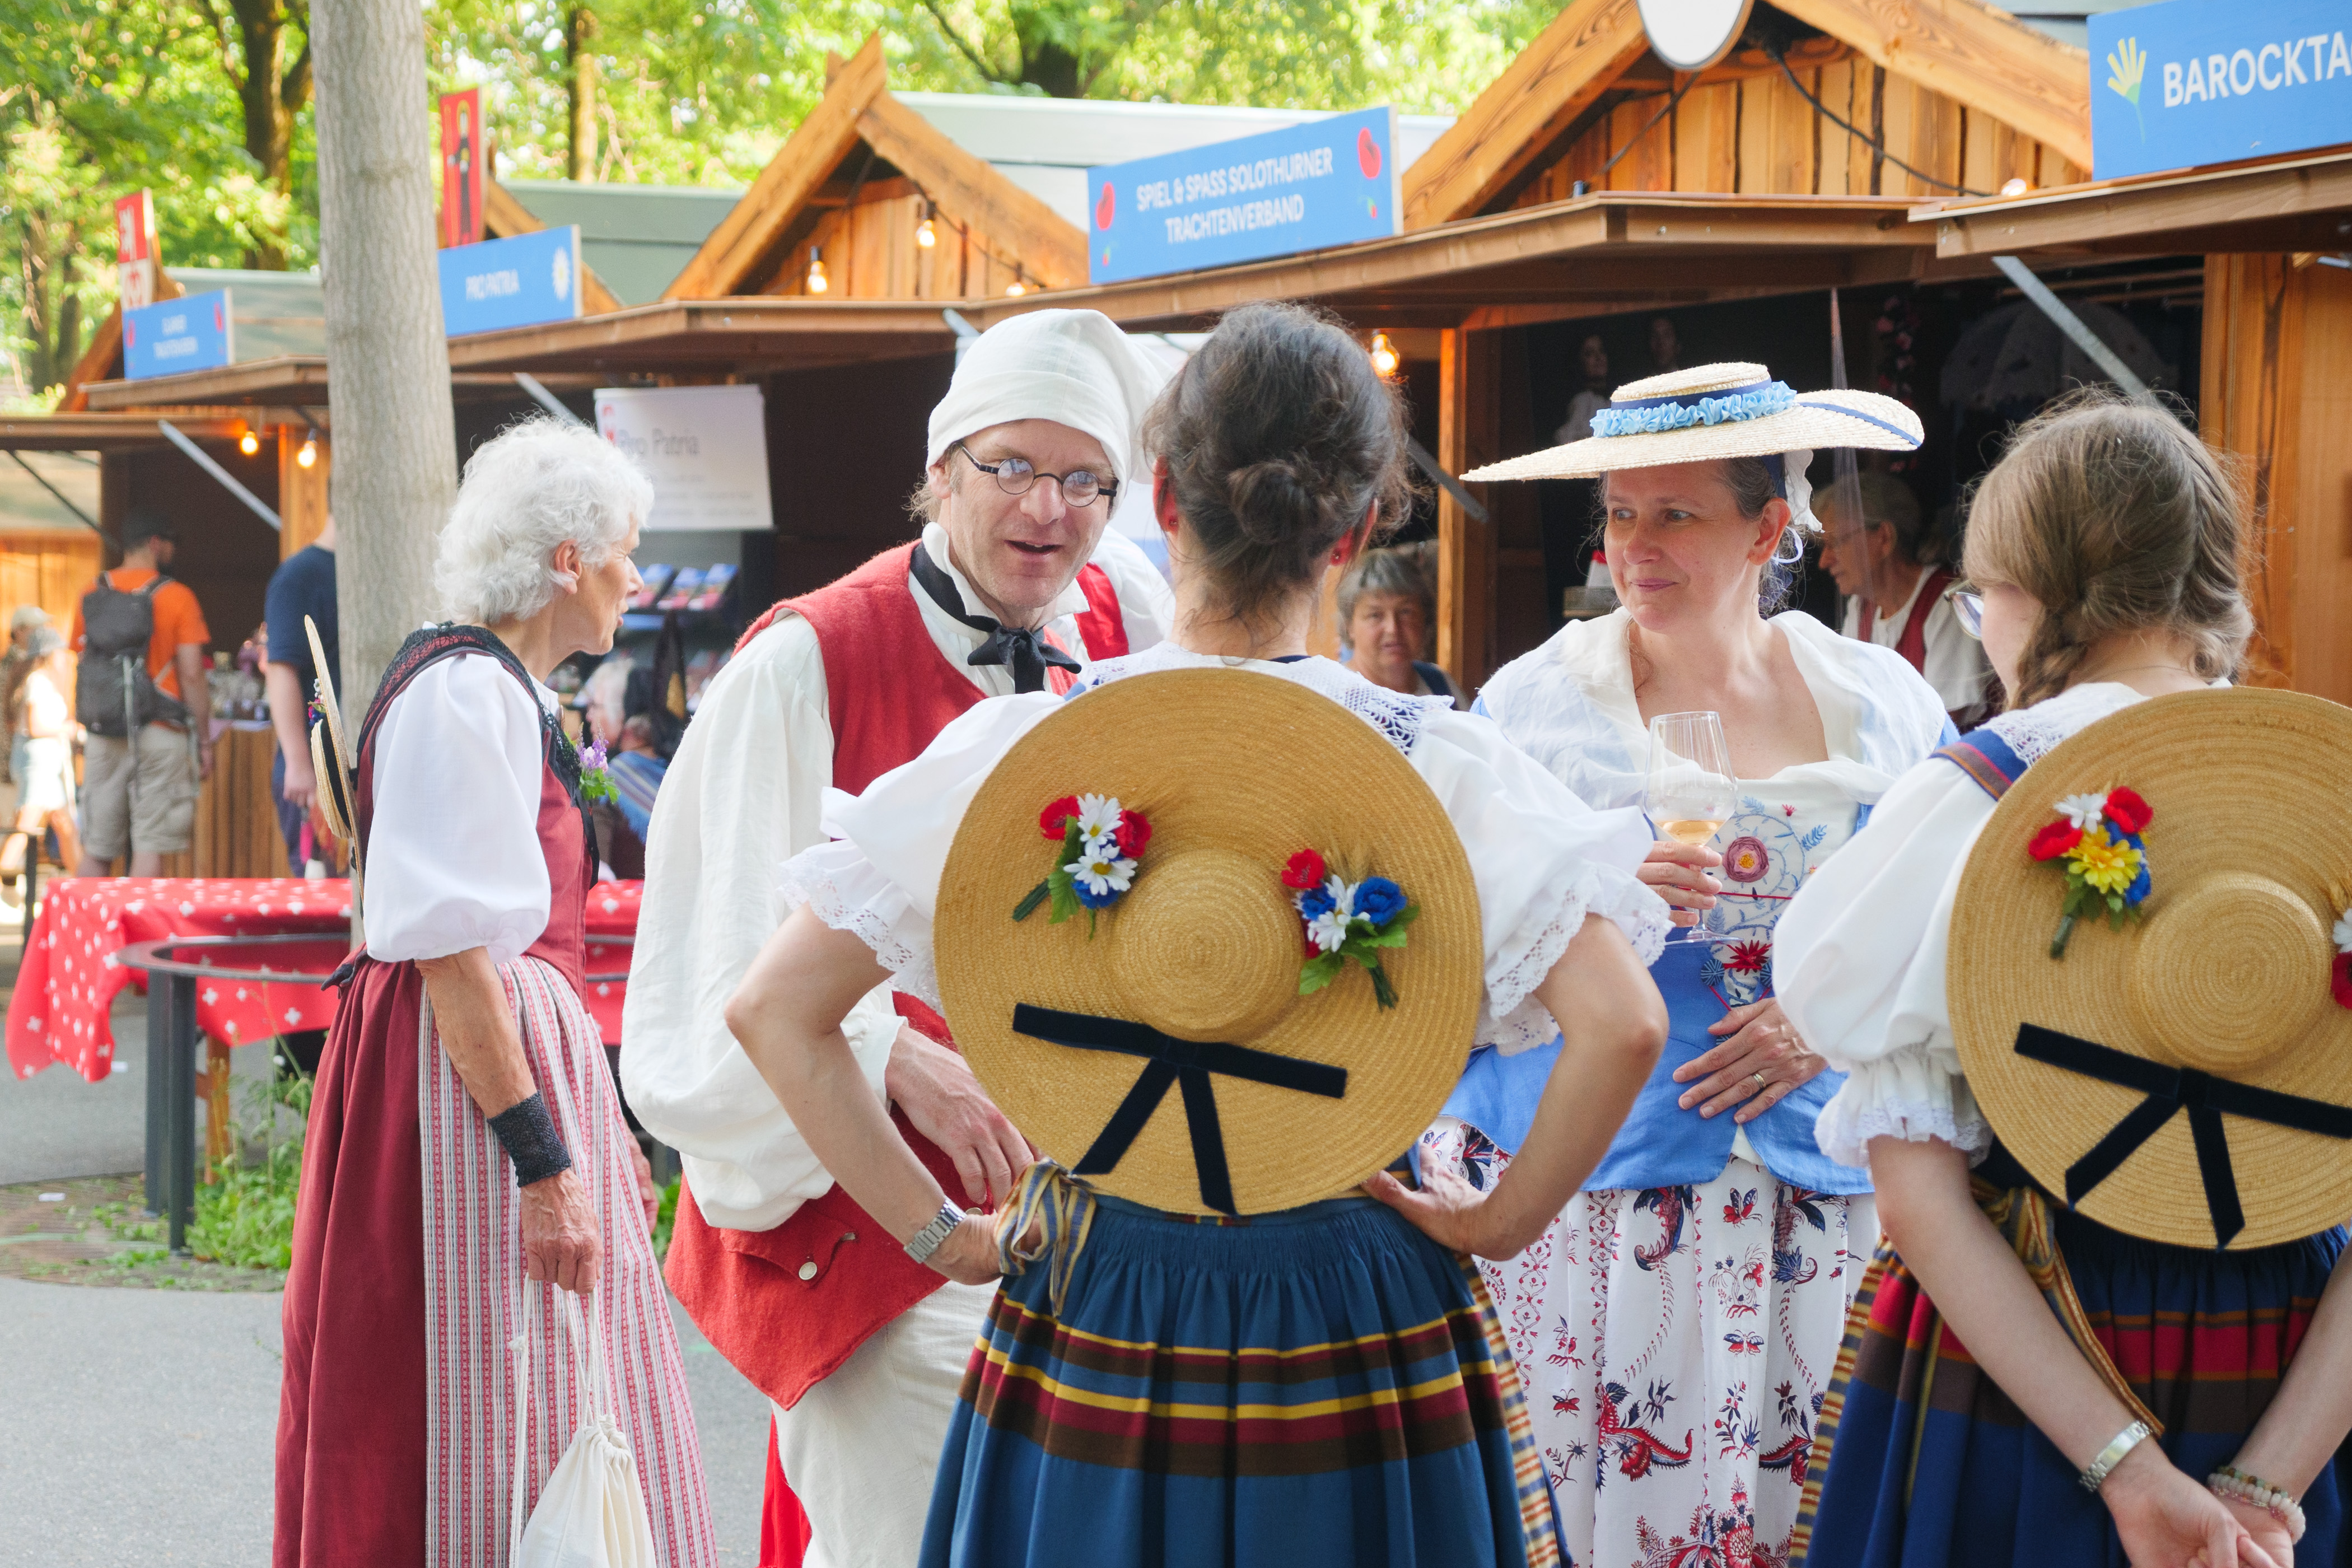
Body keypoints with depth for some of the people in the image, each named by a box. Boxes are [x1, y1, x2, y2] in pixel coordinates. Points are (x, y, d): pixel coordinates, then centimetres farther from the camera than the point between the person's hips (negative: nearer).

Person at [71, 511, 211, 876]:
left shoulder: (91, 598, 8)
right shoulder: (177, 597, -4)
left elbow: (83, 673, 10)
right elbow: (191, 675, -7)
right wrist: (204, 742, -1)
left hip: (104, 737, 4)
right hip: (160, 736, -4)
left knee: (96, 852, 8)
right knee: (150, 848, -4)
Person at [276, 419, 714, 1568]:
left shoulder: (505, 693, 18)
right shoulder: (464, 691, -15)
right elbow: (451, 950, -21)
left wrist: (596, 1130, 22)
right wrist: (543, 1161, -24)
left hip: (520, 1056, 11)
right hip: (469, 1081, -11)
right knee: (502, 1456, -8)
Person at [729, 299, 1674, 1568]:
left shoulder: (1017, 752, -7)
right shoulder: (1435, 767, -10)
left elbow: (772, 1011, -6)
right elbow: (1621, 1025, -21)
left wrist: (938, 1235, 0)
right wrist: (1502, 1221, -6)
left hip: (1094, 1330, 1)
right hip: (1358, 1339, -1)